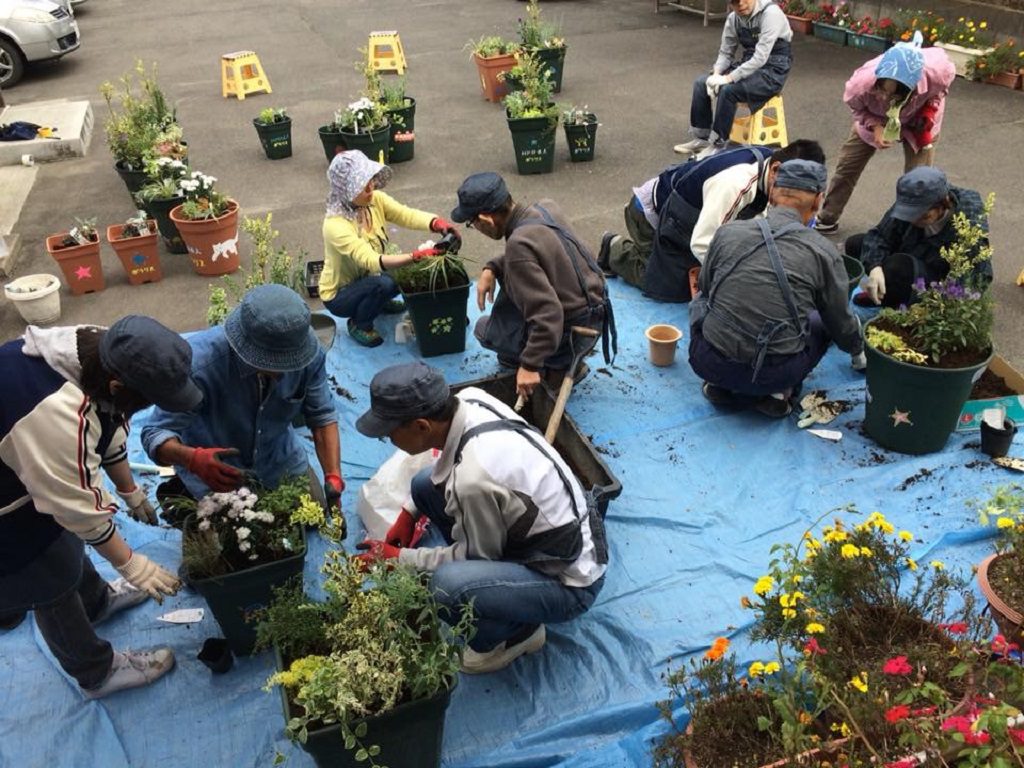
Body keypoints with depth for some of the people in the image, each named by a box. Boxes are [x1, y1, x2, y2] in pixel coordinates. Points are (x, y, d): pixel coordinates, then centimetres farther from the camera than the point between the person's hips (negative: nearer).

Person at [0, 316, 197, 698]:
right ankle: (97, 672, 36)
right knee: (53, 589, 13)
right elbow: (79, 509, -29)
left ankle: (97, 601, 59)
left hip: (33, 467, 8)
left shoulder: (95, 349, -18)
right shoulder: (55, 417, -44)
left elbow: (109, 431, 1)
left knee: (67, 543, 31)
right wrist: (130, 564, -14)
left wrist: (130, 491, 15)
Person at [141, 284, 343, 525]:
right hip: (215, 467, -4)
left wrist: (334, 478, -29)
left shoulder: (308, 353, -28)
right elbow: (155, 433, -34)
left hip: (278, 457, 4)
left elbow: (322, 415, -16)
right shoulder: (200, 362, -39)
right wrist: (194, 459, -56)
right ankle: (183, 496, 23)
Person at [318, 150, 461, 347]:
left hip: (368, 279, 7)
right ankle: (359, 325, -4)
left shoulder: (376, 200, -12)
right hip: (339, 294, -7)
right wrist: (416, 256, -53)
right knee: (383, 284, -33)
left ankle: (380, 301, 17)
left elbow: (408, 215, -23)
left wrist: (437, 223, -44)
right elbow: (370, 261, -43)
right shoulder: (335, 225, -33)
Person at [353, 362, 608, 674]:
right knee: (425, 484, 3)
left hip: (567, 582, -8)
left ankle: (518, 632, 1)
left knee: (445, 586, -31)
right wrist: (409, 513, 7)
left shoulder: (473, 477, -35)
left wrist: (399, 558, -6)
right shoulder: (470, 399, -12)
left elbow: (474, 555, -16)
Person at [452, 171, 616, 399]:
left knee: (483, 328, 13)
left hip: (573, 331, -8)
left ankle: (563, 364, 9)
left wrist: (530, 366, -27)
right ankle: (514, 354, 29)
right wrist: (492, 268, 4)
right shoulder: (545, 207, -4)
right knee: (508, 273, 23)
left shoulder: (519, 245, -30)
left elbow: (548, 315, -33)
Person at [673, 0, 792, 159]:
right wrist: (716, 74, -15)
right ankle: (701, 138, 2)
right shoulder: (733, 18, -2)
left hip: (773, 70, -7)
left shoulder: (770, 13, -23)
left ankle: (718, 145, -17)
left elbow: (761, 57, -28)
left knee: (728, 90, -29)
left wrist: (730, 78, -30)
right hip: (749, 65, 7)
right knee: (701, 83, -6)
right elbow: (725, 52, 5)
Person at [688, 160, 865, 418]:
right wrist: (858, 353, 35)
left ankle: (720, 385, 14)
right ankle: (779, 391, 7)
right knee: (822, 320, 26)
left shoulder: (727, 232, 1)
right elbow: (841, 322, 12)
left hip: (709, 363, 1)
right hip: (774, 374, -1)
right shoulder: (824, 252, -2)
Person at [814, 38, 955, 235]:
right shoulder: (862, 82, -43)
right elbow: (855, 105, -16)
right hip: (874, 119, 1)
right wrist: (874, 126, -33)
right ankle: (827, 219, 25)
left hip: (917, 121, -1)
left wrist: (930, 109, -23)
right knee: (847, 165, 6)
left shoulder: (935, 73, -42)